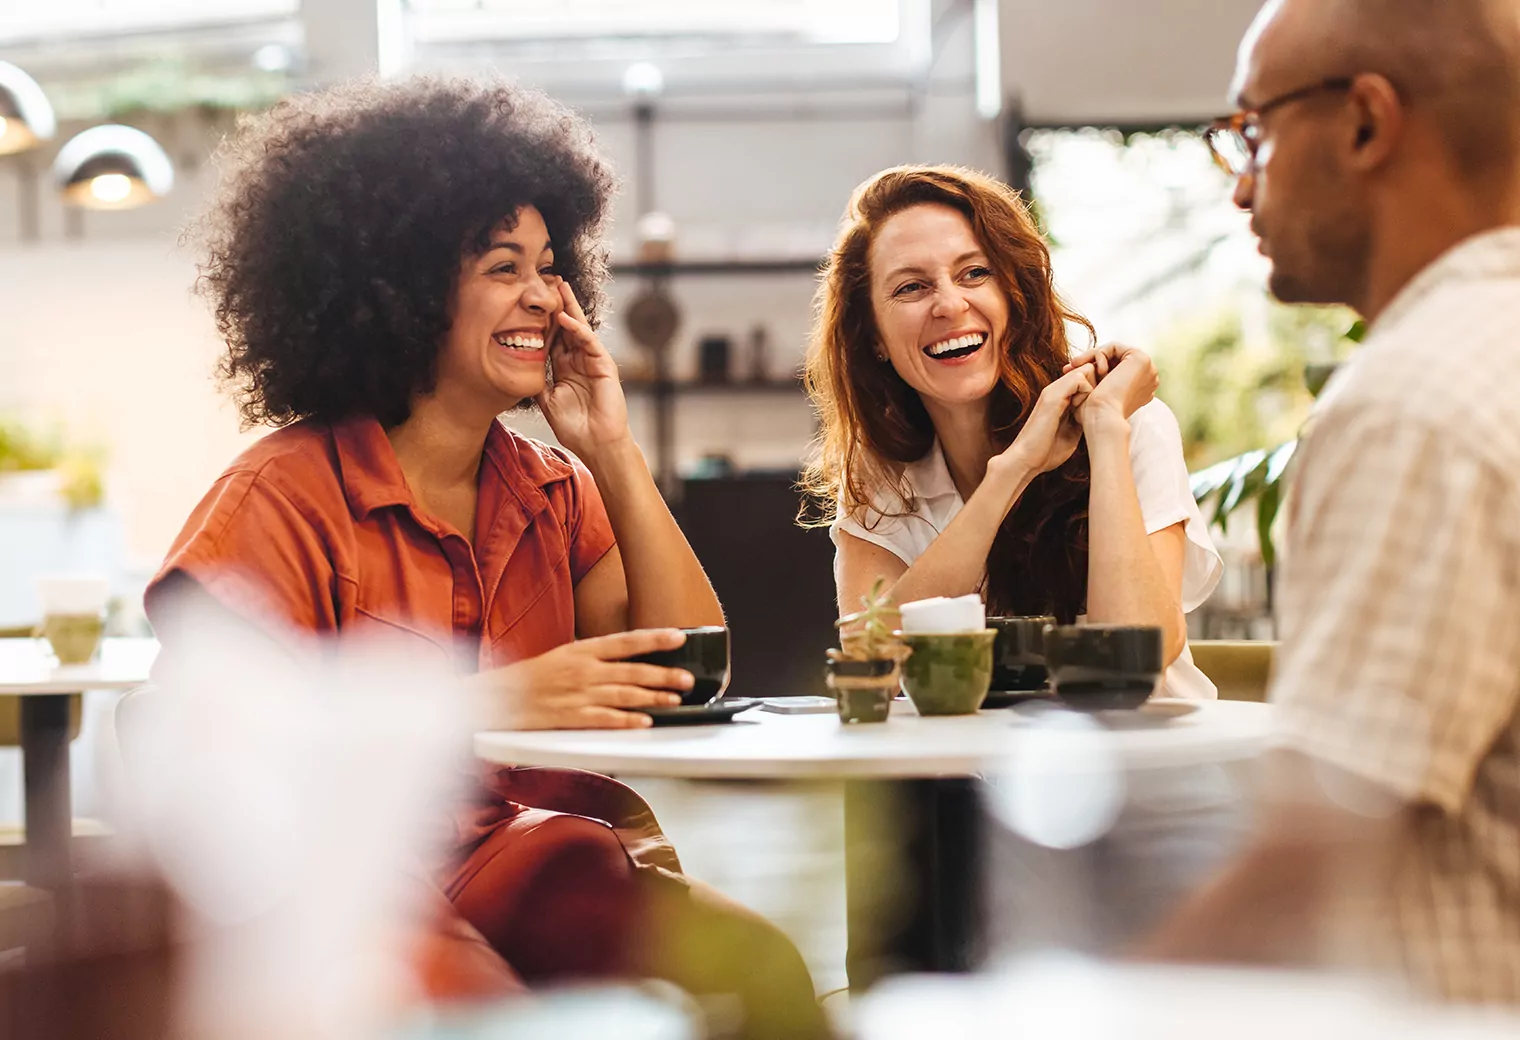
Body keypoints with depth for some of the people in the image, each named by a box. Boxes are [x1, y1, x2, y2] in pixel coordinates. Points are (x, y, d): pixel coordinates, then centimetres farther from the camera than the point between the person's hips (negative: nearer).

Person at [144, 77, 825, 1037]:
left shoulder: (552, 491, 12)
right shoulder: (284, 498, -8)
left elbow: (690, 667, 4)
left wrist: (615, 453, -2)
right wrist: (496, 704, -25)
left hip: (512, 846, 6)